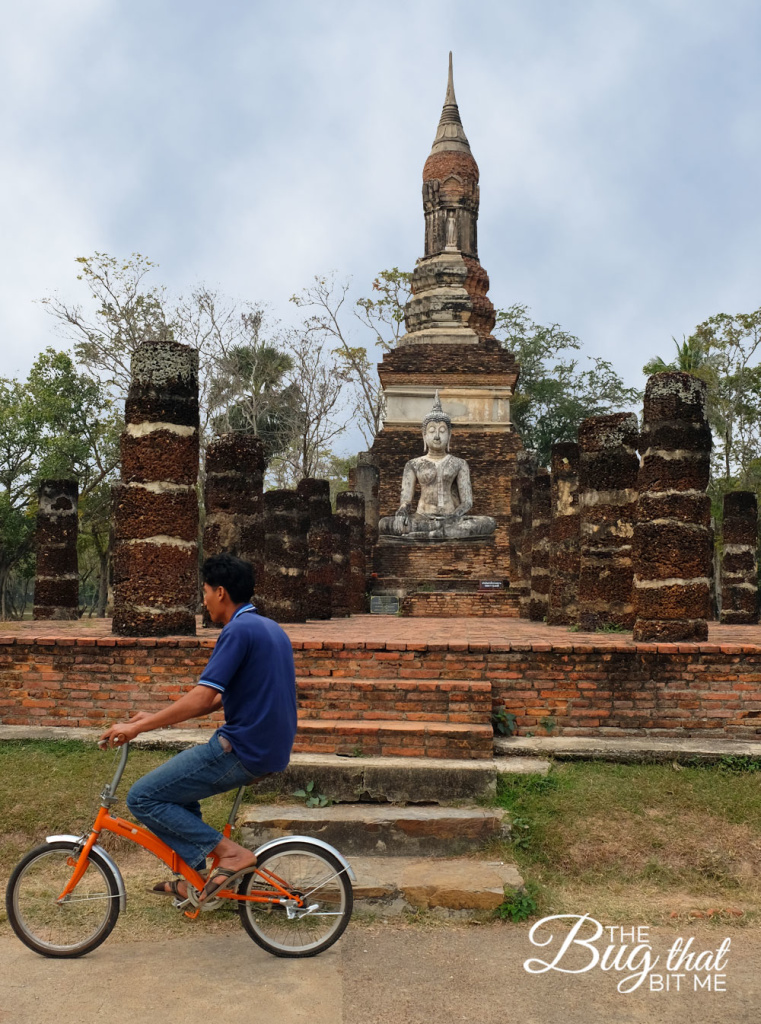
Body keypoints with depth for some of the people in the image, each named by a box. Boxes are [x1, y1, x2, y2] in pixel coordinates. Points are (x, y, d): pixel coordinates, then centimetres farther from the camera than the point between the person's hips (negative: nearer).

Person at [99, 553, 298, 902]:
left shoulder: (239, 630, -15)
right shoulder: (270, 628, 16)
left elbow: (203, 697, -22)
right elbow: (219, 698, 19)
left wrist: (137, 727, -16)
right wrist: (155, 717, 17)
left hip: (243, 752, -10)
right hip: (271, 750, 10)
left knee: (143, 797, -3)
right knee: (176, 782, 26)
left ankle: (230, 852, -4)